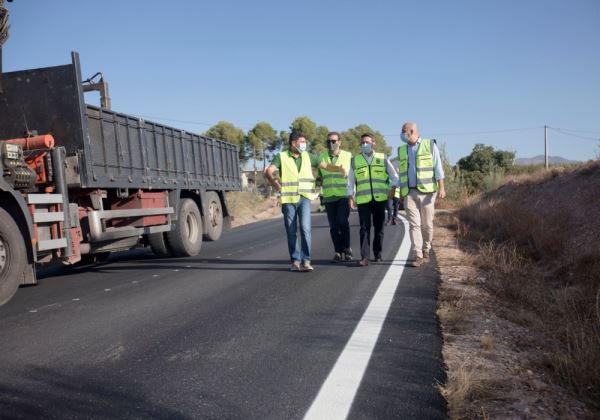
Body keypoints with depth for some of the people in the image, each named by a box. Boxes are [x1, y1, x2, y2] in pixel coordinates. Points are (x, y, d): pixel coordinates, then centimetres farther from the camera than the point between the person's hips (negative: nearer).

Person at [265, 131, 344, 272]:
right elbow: (269, 171, -14)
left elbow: (325, 165, 14)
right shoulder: (281, 157, 0)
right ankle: (295, 260, 17)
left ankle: (306, 261, -9)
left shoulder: (308, 156, 11)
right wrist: (273, 180, -35)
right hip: (288, 199, -1)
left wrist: (339, 168, -5)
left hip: (304, 198, 1)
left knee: (305, 228, -13)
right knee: (291, 233, 5)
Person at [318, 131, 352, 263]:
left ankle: (347, 248, 0)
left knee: (342, 221, -17)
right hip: (328, 196, 3)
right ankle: (338, 252, 13)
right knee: (333, 226, 4)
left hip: (344, 194, -3)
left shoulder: (348, 156, 5)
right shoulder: (321, 157, 11)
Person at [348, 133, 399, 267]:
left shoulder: (383, 159, 9)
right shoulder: (355, 160, 10)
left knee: (379, 228, 8)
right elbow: (351, 180, 13)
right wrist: (350, 196, 4)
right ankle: (364, 257, -9)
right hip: (362, 200, -1)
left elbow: (394, 175, 11)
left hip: (380, 199, 1)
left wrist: (393, 188, -6)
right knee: (364, 228, -7)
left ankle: (378, 254, 21)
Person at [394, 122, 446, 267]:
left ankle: (425, 250, 23)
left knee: (427, 224, 2)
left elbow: (438, 168, -3)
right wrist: (398, 191, 13)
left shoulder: (430, 146, 4)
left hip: (427, 191, -2)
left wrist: (441, 187, -12)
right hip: (409, 193, 2)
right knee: (414, 224, -7)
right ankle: (417, 256, -9)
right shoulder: (402, 150, 15)